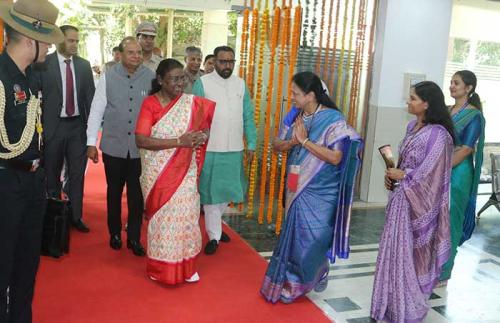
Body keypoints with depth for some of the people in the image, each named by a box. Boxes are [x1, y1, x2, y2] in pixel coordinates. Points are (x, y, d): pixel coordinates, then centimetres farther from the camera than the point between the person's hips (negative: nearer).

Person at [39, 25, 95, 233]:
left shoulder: (84, 65, 6)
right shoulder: (44, 64, -6)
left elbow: (90, 95, 8)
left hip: (78, 125, 3)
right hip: (53, 126, -3)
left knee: (77, 174, 9)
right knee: (52, 175, 10)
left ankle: (76, 216, 21)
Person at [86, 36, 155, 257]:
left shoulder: (150, 77, -5)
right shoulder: (108, 77, -5)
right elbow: (96, 110, -2)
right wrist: (91, 142, -2)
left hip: (140, 147, 0)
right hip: (114, 146, 1)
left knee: (136, 194, 7)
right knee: (114, 191, 15)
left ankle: (134, 238, 22)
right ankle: (115, 233, 34)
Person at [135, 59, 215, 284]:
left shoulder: (193, 103, -2)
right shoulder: (149, 104, -9)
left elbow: (209, 119, 13)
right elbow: (141, 140, -19)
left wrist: (204, 135, -10)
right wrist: (179, 141, -24)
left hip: (184, 173, 2)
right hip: (158, 174, -2)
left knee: (184, 216, 5)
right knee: (161, 218, 8)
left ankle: (185, 267, 23)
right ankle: (161, 267, 26)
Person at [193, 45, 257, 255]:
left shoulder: (240, 84, 7)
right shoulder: (202, 83, -5)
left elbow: (248, 116, 9)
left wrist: (251, 143, 5)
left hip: (235, 149, 4)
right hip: (209, 149, -4)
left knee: (227, 190, 16)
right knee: (211, 192, 4)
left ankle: (213, 223, 38)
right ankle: (214, 236, 15)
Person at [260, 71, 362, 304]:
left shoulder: (333, 120, -15)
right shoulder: (294, 116, 3)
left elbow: (335, 157, -22)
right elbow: (277, 145, 7)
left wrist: (305, 141, -21)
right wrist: (292, 141, -15)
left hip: (320, 192, -5)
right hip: (296, 188, 6)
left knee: (312, 237, 1)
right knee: (294, 234, 13)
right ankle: (293, 281, 31)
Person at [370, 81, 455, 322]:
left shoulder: (438, 134, -17)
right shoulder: (412, 126, 9)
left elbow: (432, 172, -19)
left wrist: (402, 176, -12)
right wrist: (393, 174, 0)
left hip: (419, 200, -8)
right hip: (403, 196, 8)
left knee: (411, 251, 3)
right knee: (397, 247, 16)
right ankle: (395, 300, 32)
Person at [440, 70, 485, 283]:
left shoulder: (474, 115, -8)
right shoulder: (446, 111, 11)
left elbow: (466, 150, -15)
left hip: (456, 174, -6)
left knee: (448, 221, 1)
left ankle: (442, 274, 14)